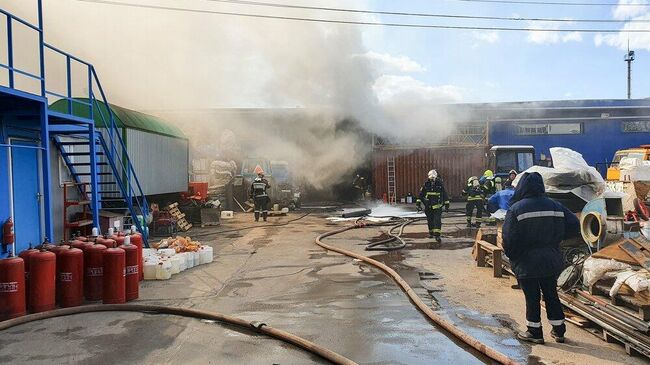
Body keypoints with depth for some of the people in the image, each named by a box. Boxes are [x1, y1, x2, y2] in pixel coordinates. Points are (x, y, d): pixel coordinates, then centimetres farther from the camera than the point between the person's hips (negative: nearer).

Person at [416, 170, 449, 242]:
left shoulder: (440, 184, -2)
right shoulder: (425, 185, 0)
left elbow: (445, 194, 5)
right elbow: (421, 194, 4)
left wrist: (446, 204, 5)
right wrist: (418, 204, -2)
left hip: (437, 206, -2)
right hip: (428, 206, 2)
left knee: (437, 220, -13)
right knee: (430, 221, 12)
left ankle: (437, 235, -16)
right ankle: (431, 233, 31)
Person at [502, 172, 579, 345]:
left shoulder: (516, 209, -15)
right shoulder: (556, 206, 0)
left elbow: (508, 239, -18)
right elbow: (574, 226, 2)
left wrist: (512, 256, -1)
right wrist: (553, 239, 11)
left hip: (526, 264, -4)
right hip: (551, 262, 5)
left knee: (532, 298, 7)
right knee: (551, 295, 17)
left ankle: (534, 332, 17)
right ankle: (559, 331, 27)